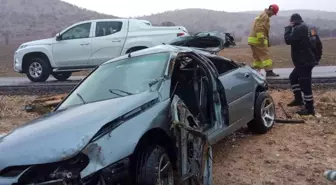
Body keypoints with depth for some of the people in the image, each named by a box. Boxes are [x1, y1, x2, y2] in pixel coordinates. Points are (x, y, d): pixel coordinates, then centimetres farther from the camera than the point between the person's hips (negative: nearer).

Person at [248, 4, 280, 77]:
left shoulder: (262, 15, 24)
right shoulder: (264, 16, -9)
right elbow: (259, 28, -21)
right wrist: (261, 38, -23)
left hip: (253, 40, 10)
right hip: (258, 40, -10)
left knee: (257, 56, 12)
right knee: (265, 55, -9)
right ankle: (269, 71, -11)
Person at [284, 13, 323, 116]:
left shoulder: (299, 29, -15)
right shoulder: (310, 28, 15)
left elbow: (288, 40, -22)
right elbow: (318, 44, 16)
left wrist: (288, 28, -7)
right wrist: (317, 57, 23)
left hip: (304, 62, -11)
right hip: (309, 60, 11)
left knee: (305, 84, -6)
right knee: (293, 77, 23)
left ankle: (309, 108, -1)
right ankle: (299, 99, 30)